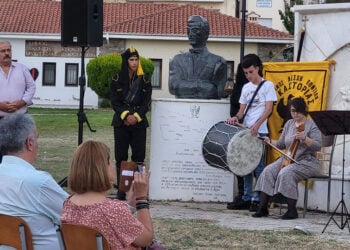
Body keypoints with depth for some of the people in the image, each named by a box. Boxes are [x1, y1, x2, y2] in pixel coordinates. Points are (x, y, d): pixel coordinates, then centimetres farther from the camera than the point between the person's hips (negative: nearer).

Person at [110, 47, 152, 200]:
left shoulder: (144, 79, 6)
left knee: (139, 156, -3)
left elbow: (146, 102, 2)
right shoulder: (117, 79, 3)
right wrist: (126, 115, -12)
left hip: (139, 122, 0)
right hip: (121, 122, 0)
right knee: (120, 156, 0)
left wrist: (136, 116, -10)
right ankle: (121, 190, 4)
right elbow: (114, 101, 0)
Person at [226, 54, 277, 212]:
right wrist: (236, 118, -5)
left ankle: (257, 199, -4)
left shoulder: (267, 86, 0)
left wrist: (257, 124, -22)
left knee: (258, 165, -7)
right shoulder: (246, 88, 16)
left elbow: (268, 109, -8)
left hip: (259, 132, -6)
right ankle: (246, 198, 13)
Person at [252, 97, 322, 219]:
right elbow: (281, 144, 18)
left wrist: (304, 138, -29)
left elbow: (318, 146, -16)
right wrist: (270, 141, 1)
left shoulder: (312, 125, -6)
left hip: (306, 162, -6)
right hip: (287, 159, 6)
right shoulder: (289, 124, 14)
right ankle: (262, 208, -17)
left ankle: (292, 210, -24)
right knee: (268, 171, -19)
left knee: (286, 173, -33)